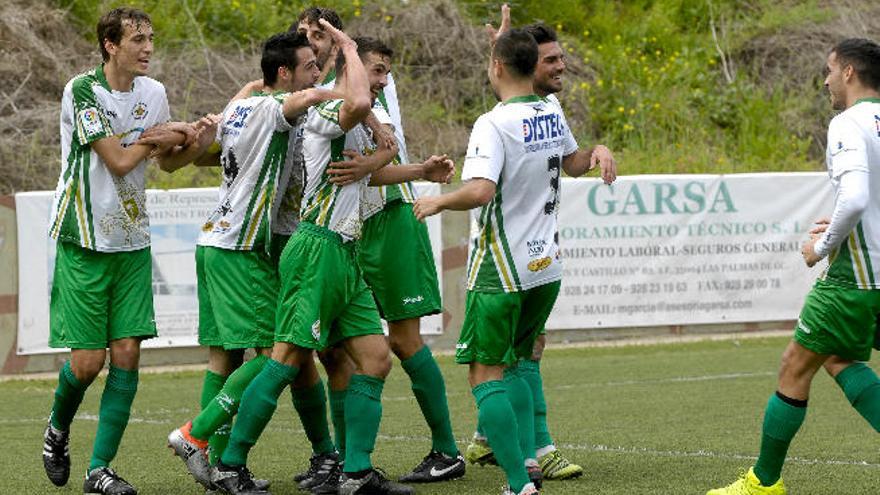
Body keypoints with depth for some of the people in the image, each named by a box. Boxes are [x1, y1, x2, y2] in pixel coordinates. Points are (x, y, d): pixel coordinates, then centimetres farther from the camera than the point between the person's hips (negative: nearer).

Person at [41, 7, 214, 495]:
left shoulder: (153, 92, 6)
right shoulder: (82, 91, -13)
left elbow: (165, 160, 19)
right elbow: (117, 160, -18)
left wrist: (193, 146, -2)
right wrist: (156, 137, -2)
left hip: (132, 241, 5)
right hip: (84, 239, -5)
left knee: (126, 354, -3)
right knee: (87, 361, -5)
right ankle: (57, 430, 26)